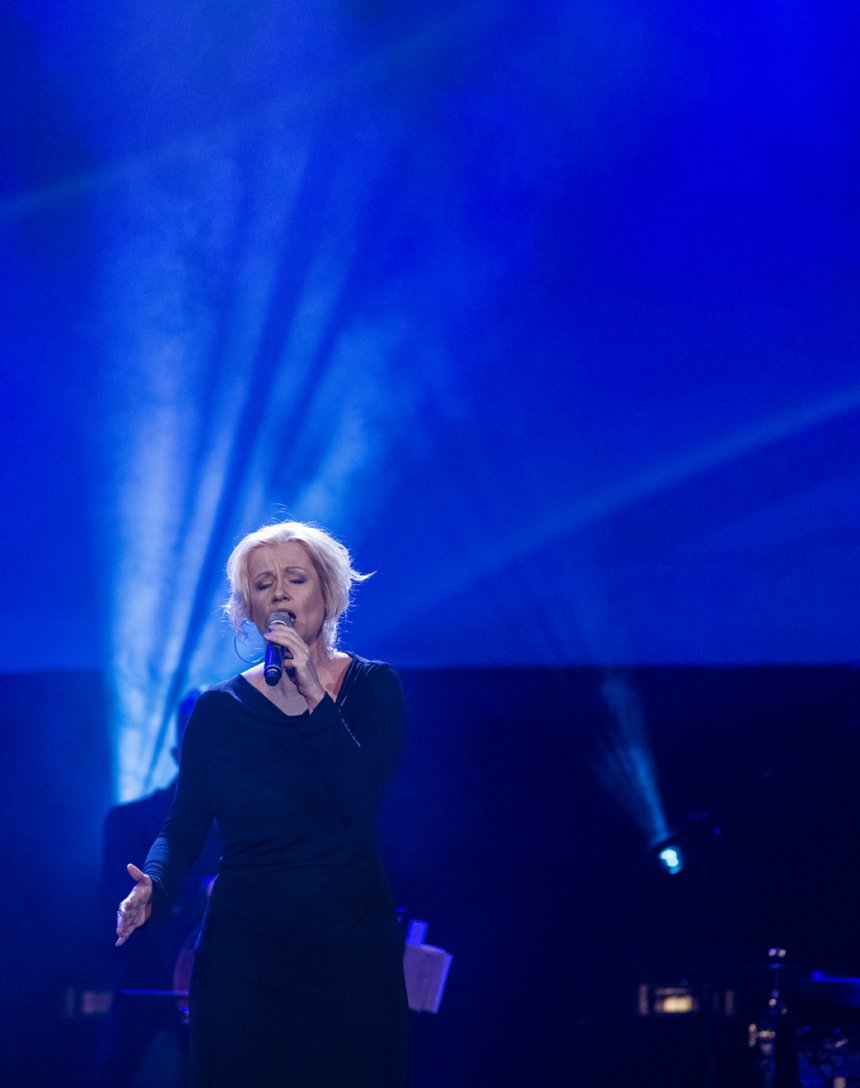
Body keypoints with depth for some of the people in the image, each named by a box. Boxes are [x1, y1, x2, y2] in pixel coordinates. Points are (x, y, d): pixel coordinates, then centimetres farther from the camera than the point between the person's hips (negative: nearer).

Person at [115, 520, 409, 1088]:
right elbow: (185, 826, 2)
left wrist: (314, 694, -18)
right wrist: (153, 884, -19)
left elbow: (361, 799, -13)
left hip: (350, 943, -1)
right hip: (243, 949, 1)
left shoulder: (372, 686, 2)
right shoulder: (219, 708, 5)